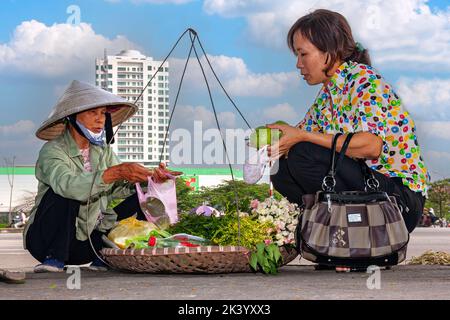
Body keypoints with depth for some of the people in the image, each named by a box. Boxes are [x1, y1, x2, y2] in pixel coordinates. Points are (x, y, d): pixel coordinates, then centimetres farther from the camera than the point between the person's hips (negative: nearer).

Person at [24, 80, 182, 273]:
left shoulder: (103, 150, 8)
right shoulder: (52, 151, -16)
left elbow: (117, 189, -4)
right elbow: (68, 185, -36)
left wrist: (149, 178, -22)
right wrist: (116, 172, -43)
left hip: (89, 241, 6)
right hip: (46, 241, -6)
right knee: (62, 193, -32)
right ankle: (54, 259, -24)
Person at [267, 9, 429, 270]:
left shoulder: (363, 78, -12)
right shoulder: (328, 93, 15)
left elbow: (371, 146, -29)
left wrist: (302, 136, -26)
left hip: (401, 197, -9)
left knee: (303, 156, -24)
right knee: (282, 170, -1)